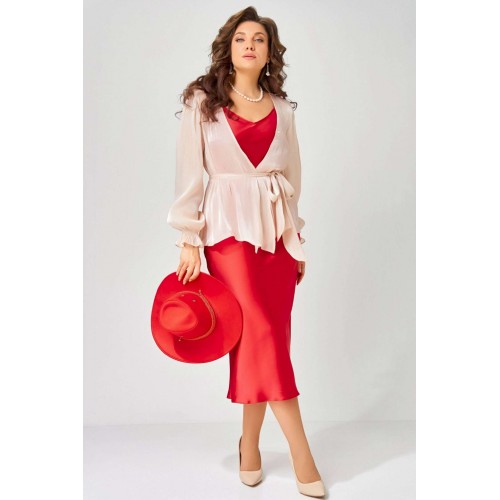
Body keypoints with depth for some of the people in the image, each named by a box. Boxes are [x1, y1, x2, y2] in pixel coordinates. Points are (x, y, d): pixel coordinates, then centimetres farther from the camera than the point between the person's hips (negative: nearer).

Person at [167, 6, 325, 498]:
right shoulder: (202, 102, 3)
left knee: (266, 339, 3)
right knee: (263, 337, -9)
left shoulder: (282, 109, 12)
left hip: (276, 230, 4)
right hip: (229, 228, -3)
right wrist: (189, 240, -6)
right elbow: (189, 175, 0)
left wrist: (296, 241, 14)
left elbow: (291, 179, 15)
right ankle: (301, 453, -1)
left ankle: (250, 444, 18)